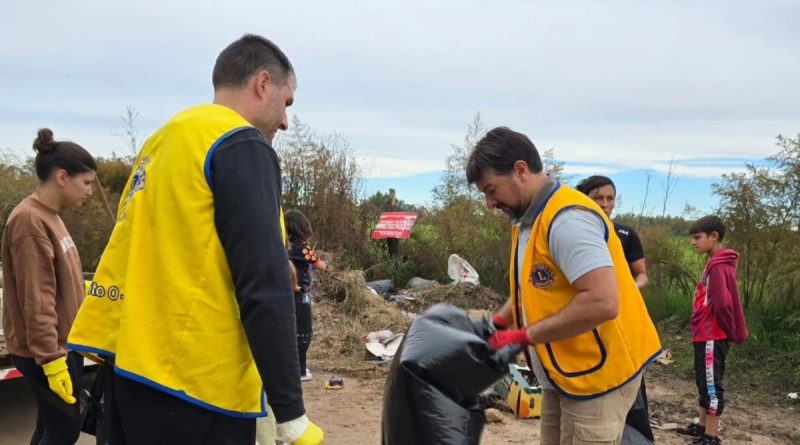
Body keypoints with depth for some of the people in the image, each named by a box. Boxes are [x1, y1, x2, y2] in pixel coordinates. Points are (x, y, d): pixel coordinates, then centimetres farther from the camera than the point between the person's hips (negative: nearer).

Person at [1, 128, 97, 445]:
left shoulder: (49, 216, 11)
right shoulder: (30, 221, -19)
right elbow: (36, 300, -22)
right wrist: (51, 359, -22)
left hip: (61, 344, 9)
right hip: (45, 351, -9)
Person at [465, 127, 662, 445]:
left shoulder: (567, 219, -23)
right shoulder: (530, 219, 8)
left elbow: (602, 302, -31)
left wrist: (524, 336, -23)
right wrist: (496, 323, 5)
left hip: (596, 376, -9)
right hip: (563, 375, 9)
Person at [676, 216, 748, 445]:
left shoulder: (718, 266, -19)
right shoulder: (715, 264, 12)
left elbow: (723, 304, -26)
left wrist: (731, 332, -12)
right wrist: (732, 331, 16)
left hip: (712, 337, -10)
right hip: (707, 336, 10)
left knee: (711, 386, -2)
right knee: (705, 384, 18)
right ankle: (702, 427, 29)